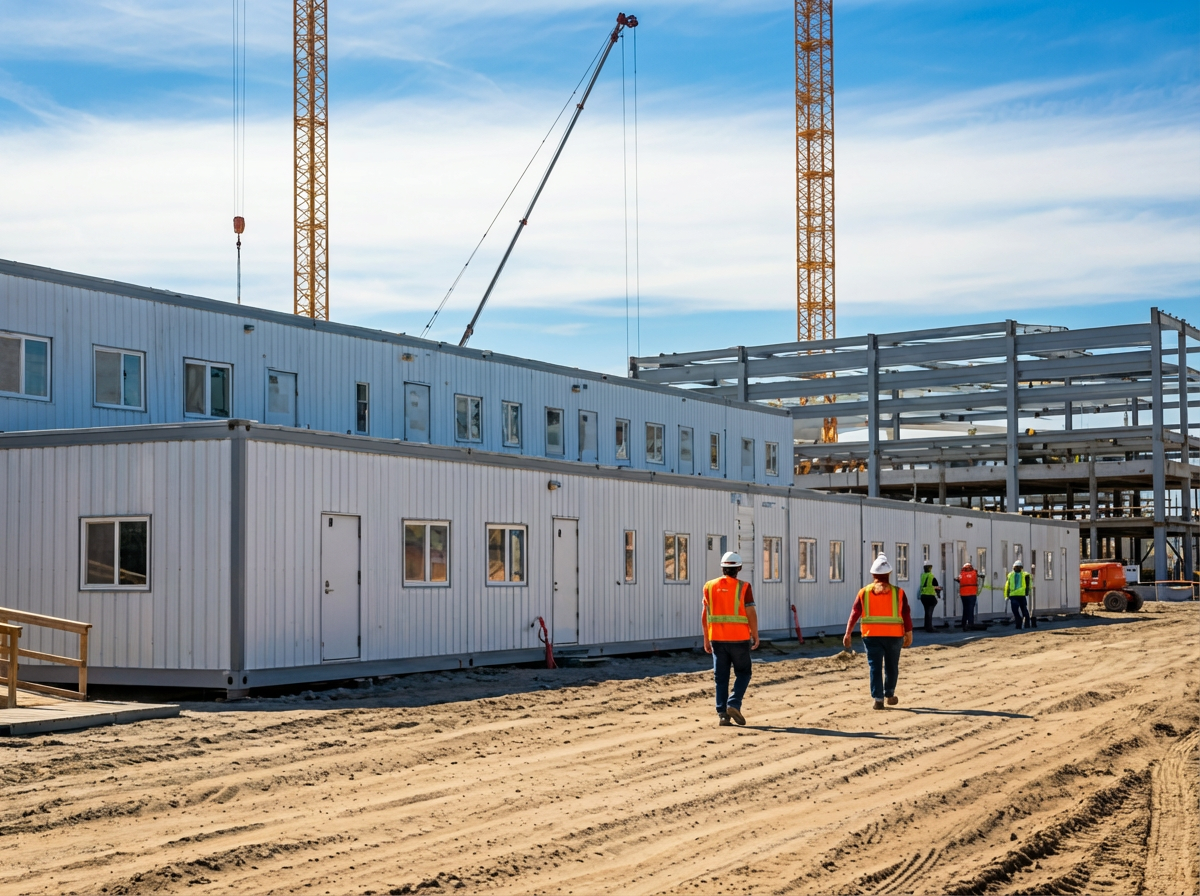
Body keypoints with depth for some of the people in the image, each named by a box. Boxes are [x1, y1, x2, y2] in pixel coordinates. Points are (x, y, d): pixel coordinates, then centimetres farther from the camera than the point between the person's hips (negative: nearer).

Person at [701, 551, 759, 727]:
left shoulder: (710, 587, 3)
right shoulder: (743, 587, -8)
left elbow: (705, 615, 5)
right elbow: (751, 614, -10)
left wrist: (706, 639, 12)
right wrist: (755, 635, 1)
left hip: (717, 638, 3)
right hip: (739, 638, -3)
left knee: (721, 677, 9)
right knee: (743, 673, 12)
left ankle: (723, 713, 6)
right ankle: (734, 704, -5)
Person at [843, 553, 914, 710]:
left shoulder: (864, 592, -1)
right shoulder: (898, 592, -2)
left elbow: (854, 613, -3)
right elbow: (906, 615, -2)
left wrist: (848, 633, 1)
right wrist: (909, 634, 5)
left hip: (871, 635, 0)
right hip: (893, 634, 0)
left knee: (875, 667, 4)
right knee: (891, 666, 17)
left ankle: (878, 698, -2)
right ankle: (889, 695, 28)